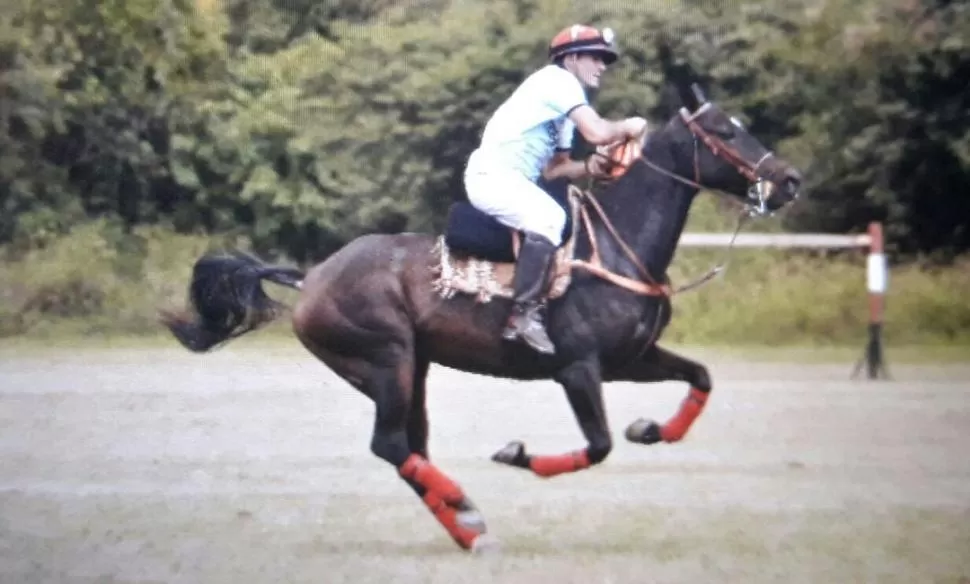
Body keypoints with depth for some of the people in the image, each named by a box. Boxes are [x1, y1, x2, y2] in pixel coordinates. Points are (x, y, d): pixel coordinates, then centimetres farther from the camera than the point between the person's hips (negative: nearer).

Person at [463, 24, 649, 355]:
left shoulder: (564, 103, 21)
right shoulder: (558, 79, -8)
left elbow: (553, 169, 20)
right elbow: (597, 132, -21)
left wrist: (588, 167, 3)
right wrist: (628, 128, -3)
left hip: (512, 179, 11)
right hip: (494, 175, -11)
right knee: (548, 219, -30)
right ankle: (524, 315, -31)